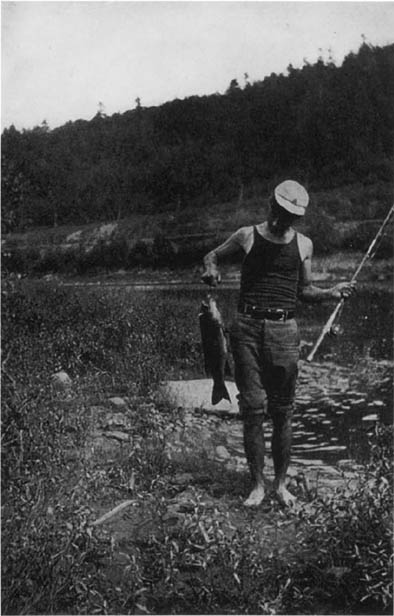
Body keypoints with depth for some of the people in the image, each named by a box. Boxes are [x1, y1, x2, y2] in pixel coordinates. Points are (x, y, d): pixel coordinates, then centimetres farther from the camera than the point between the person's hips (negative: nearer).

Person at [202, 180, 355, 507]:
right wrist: (211, 270, -5)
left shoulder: (304, 244, 9)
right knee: (252, 409, -1)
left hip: (284, 330, 1)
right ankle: (257, 484, 10)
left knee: (282, 411, 3)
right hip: (247, 328, -1)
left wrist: (329, 293, -2)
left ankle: (281, 483, 17)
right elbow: (212, 255, 18)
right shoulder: (247, 236, 5)